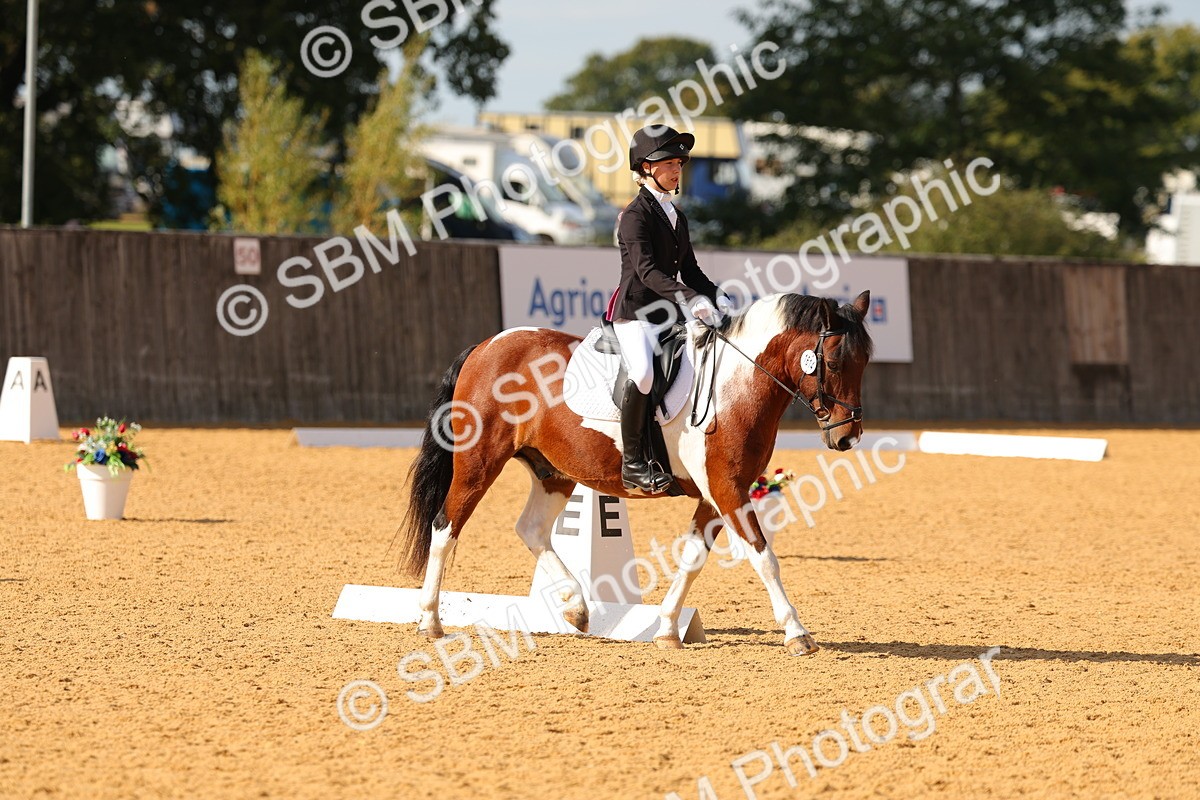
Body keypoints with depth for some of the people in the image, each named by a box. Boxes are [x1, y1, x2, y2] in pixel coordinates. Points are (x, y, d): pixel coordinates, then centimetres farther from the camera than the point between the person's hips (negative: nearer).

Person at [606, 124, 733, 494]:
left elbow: (689, 270, 20)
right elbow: (646, 270, -22)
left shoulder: (676, 217, 17)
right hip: (635, 312, -9)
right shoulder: (636, 214, -9)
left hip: (669, 316, 9)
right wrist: (690, 299, -34)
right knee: (644, 373, -34)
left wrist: (716, 297, 0)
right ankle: (632, 462, -25)